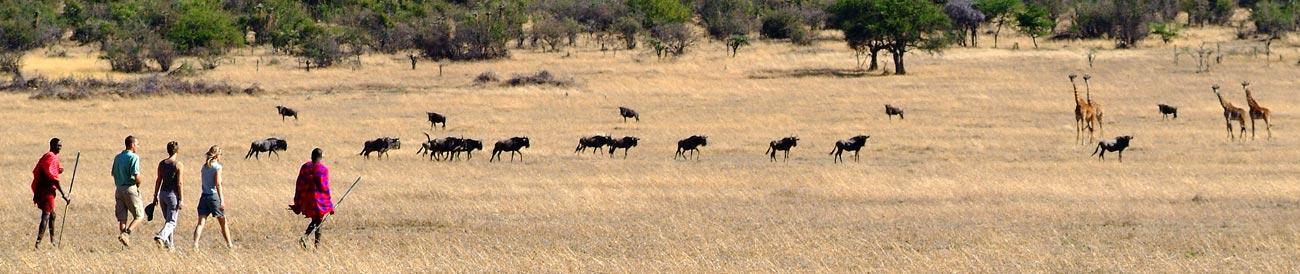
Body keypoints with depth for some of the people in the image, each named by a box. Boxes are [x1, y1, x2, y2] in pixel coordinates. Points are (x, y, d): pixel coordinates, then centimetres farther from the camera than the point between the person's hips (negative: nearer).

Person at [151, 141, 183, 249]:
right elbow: (179, 183, -12)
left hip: (163, 193, 5)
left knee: (168, 220, 19)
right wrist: (180, 200, -10)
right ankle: (160, 236, -29)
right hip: (173, 194, -5)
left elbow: (158, 181, 5)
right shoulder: (178, 165, -11)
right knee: (171, 222, -4)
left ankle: (168, 244, 21)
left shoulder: (162, 164, 3)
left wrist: (155, 196, 11)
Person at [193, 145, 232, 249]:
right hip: (214, 196, -5)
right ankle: (229, 244, 21)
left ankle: (195, 244, -17)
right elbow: (218, 184, -17)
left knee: (201, 222, -2)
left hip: (204, 196, 5)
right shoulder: (217, 167, -10)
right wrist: (222, 200, -19)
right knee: (223, 222, 11)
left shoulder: (205, 166, 11)